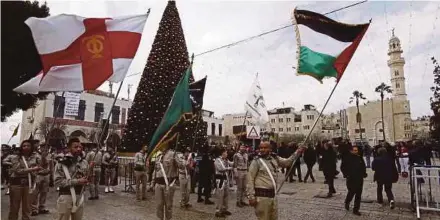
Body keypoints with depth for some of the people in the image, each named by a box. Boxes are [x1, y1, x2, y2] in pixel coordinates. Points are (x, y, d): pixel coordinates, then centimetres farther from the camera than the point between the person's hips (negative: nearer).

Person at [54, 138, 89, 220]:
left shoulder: (84, 162, 5)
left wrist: (86, 181, -7)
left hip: (79, 197, 5)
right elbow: (58, 181, -17)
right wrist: (76, 181, -22)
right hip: (66, 197, -5)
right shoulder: (62, 162, -11)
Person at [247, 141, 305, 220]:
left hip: (273, 194, 7)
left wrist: (297, 153, 9)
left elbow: (287, 162, 20)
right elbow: (250, 180, -10)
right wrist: (251, 196, -14)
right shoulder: (256, 161, -11)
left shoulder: (275, 159, 6)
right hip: (261, 195, -6)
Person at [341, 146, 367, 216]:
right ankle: (347, 203, 31)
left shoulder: (360, 158, 6)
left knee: (358, 195, 6)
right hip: (351, 179, -4)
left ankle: (356, 209, 16)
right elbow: (342, 167, -3)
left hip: (360, 179, 4)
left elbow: (363, 167, 20)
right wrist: (346, 174, -12)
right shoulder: (348, 158, -7)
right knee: (351, 192, -1)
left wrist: (364, 173, 6)